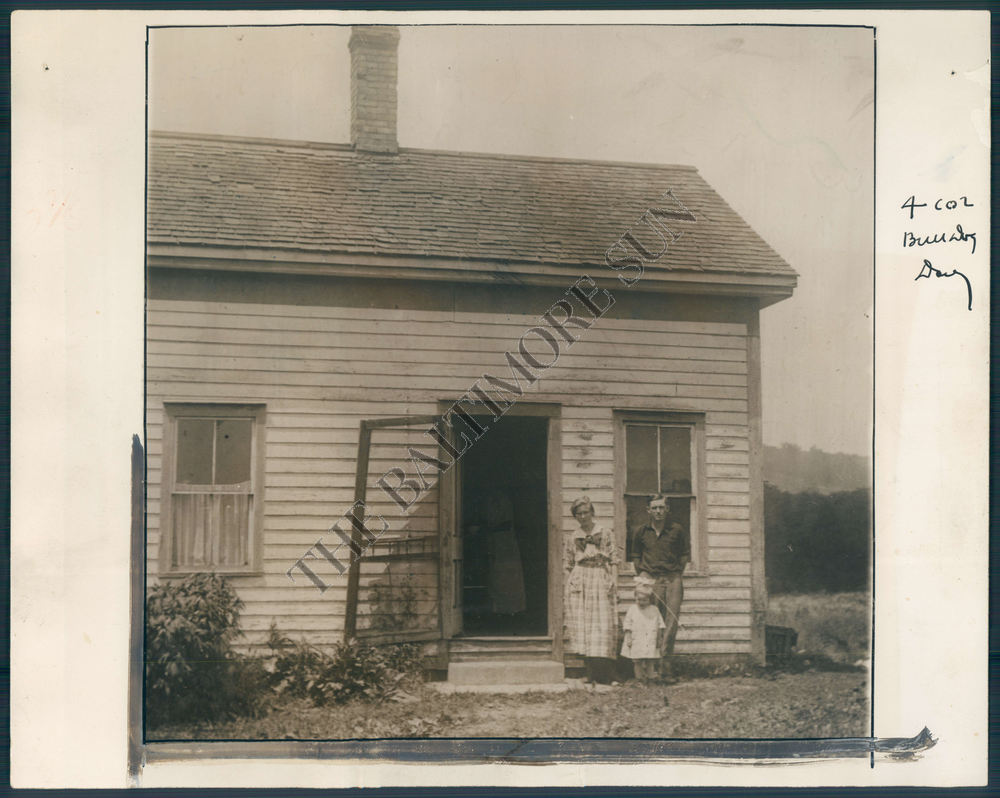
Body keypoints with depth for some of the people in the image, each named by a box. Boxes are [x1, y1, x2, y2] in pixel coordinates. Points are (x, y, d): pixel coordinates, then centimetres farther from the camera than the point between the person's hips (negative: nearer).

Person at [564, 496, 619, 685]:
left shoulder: (605, 534, 8)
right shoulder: (572, 538, 13)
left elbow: (614, 559, 5)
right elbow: (569, 565, 16)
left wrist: (614, 580, -5)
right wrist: (568, 586, 8)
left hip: (601, 581, -2)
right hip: (580, 582, 2)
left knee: (603, 624, -9)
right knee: (583, 625, -6)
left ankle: (604, 675, -7)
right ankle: (591, 674, -3)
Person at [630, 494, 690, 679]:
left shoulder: (677, 530, 4)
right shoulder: (642, 532, 7)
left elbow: (685, 553, 16)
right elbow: (636, 555, 21)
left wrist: (679, 572, 7)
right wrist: (641, 573, 11)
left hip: (673, 580, 0)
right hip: (651, 580, 1)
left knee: (672, 622, -8)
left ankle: (664, 662, -6)